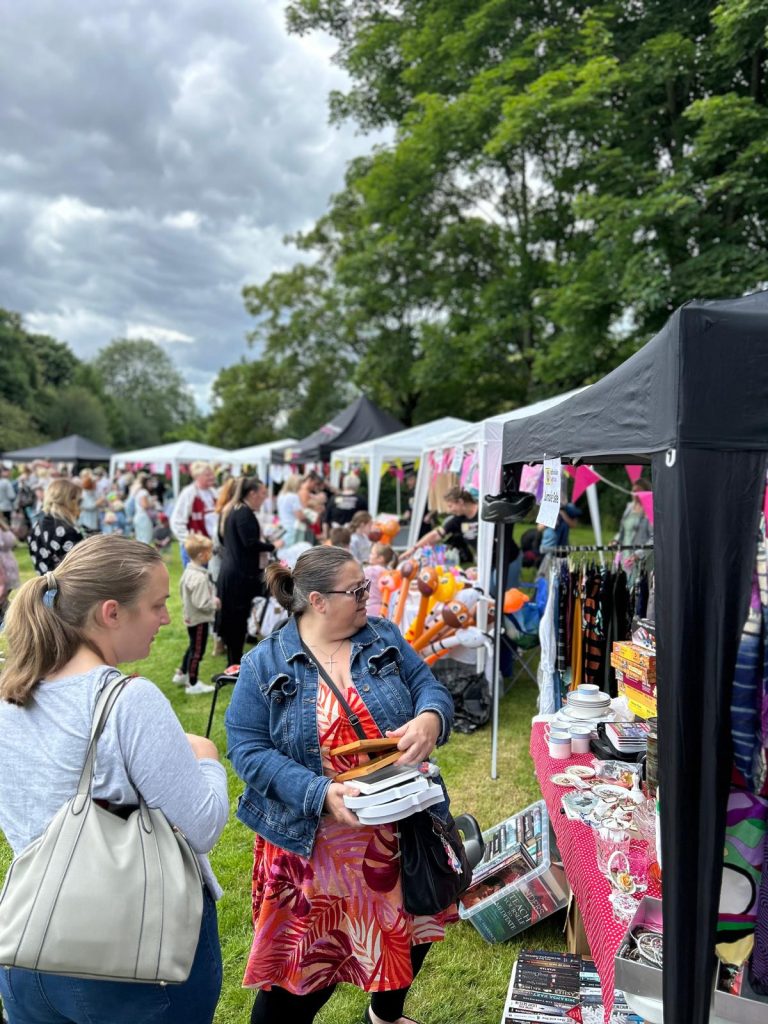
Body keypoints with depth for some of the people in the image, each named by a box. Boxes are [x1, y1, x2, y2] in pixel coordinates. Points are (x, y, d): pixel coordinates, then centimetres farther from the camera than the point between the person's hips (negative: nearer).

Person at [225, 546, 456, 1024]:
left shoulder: (384, 637, -1)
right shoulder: (264, 665, -10)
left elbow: (430, 687, -2)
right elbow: (248, 750, -13)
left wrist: (429, 719, -26)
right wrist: (319, 793, -25)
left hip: (399, 829, 5)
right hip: (310, 841, -4)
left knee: (409, 931, 23)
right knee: (301, 960, 7)